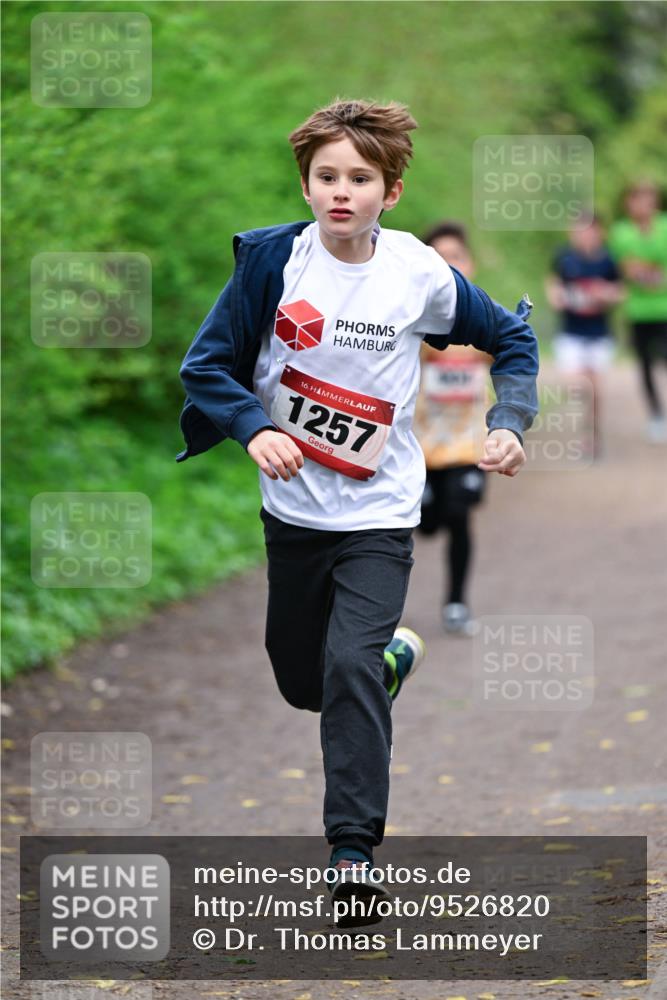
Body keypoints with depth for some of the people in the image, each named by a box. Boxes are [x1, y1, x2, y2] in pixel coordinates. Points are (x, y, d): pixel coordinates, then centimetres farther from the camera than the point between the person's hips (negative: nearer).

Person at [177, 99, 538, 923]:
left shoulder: (420, 274, -9)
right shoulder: (271, 258, -11)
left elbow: (511, 340, 7)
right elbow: (207, 364, -7)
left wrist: (509, 424, -7)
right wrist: (254, 429, -24)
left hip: (378, 514, -2)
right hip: (292, 508, 2)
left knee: (350, 665, -19)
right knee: (300, 682, 15)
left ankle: (354, 848, -15)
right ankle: (393, 658, 48)